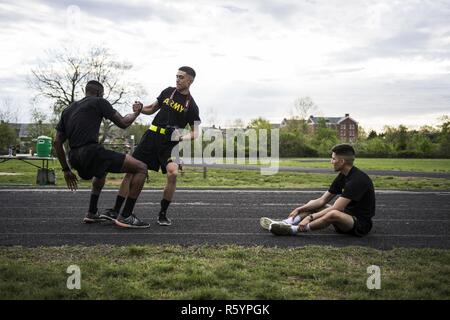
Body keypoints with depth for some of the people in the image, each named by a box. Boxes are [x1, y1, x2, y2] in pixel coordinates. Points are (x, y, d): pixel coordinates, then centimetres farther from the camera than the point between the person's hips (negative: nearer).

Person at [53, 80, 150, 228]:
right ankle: (126, 216, -8)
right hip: (91, 152, -8)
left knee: (102, 170, 42)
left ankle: (92, 214, 35)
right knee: (141, 168, -3)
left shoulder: (68, 110, 25)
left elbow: (57, 142, 22)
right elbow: (123, 123, 6)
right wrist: (136, 112, 26)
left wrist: (66, 170, 26)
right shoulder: (98, 102, 6)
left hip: (75, 159, 8)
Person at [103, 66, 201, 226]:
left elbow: (195, 133, 2)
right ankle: (115, 210, 7)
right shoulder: (168, 91, 8)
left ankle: (163, 214, -5)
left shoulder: (191, 106, -1)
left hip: (169, 142, -3)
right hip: (151, 135, 3)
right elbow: (152, 108, 20)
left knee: (172, 174, -25)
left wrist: (182, 137, -17)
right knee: (132, 170, -3)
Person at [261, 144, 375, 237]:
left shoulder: (357, 180, -23)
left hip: (361, 224, -10)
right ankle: (286, 223, -6)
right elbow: (322, 200, 9)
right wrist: (299, 210, 1)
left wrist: (310, 217, -25)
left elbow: (335, 208, -27)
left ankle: (293, 230, -30)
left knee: (334, 214, -37)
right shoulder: (342, 177, 6)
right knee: (314, 204, 11)